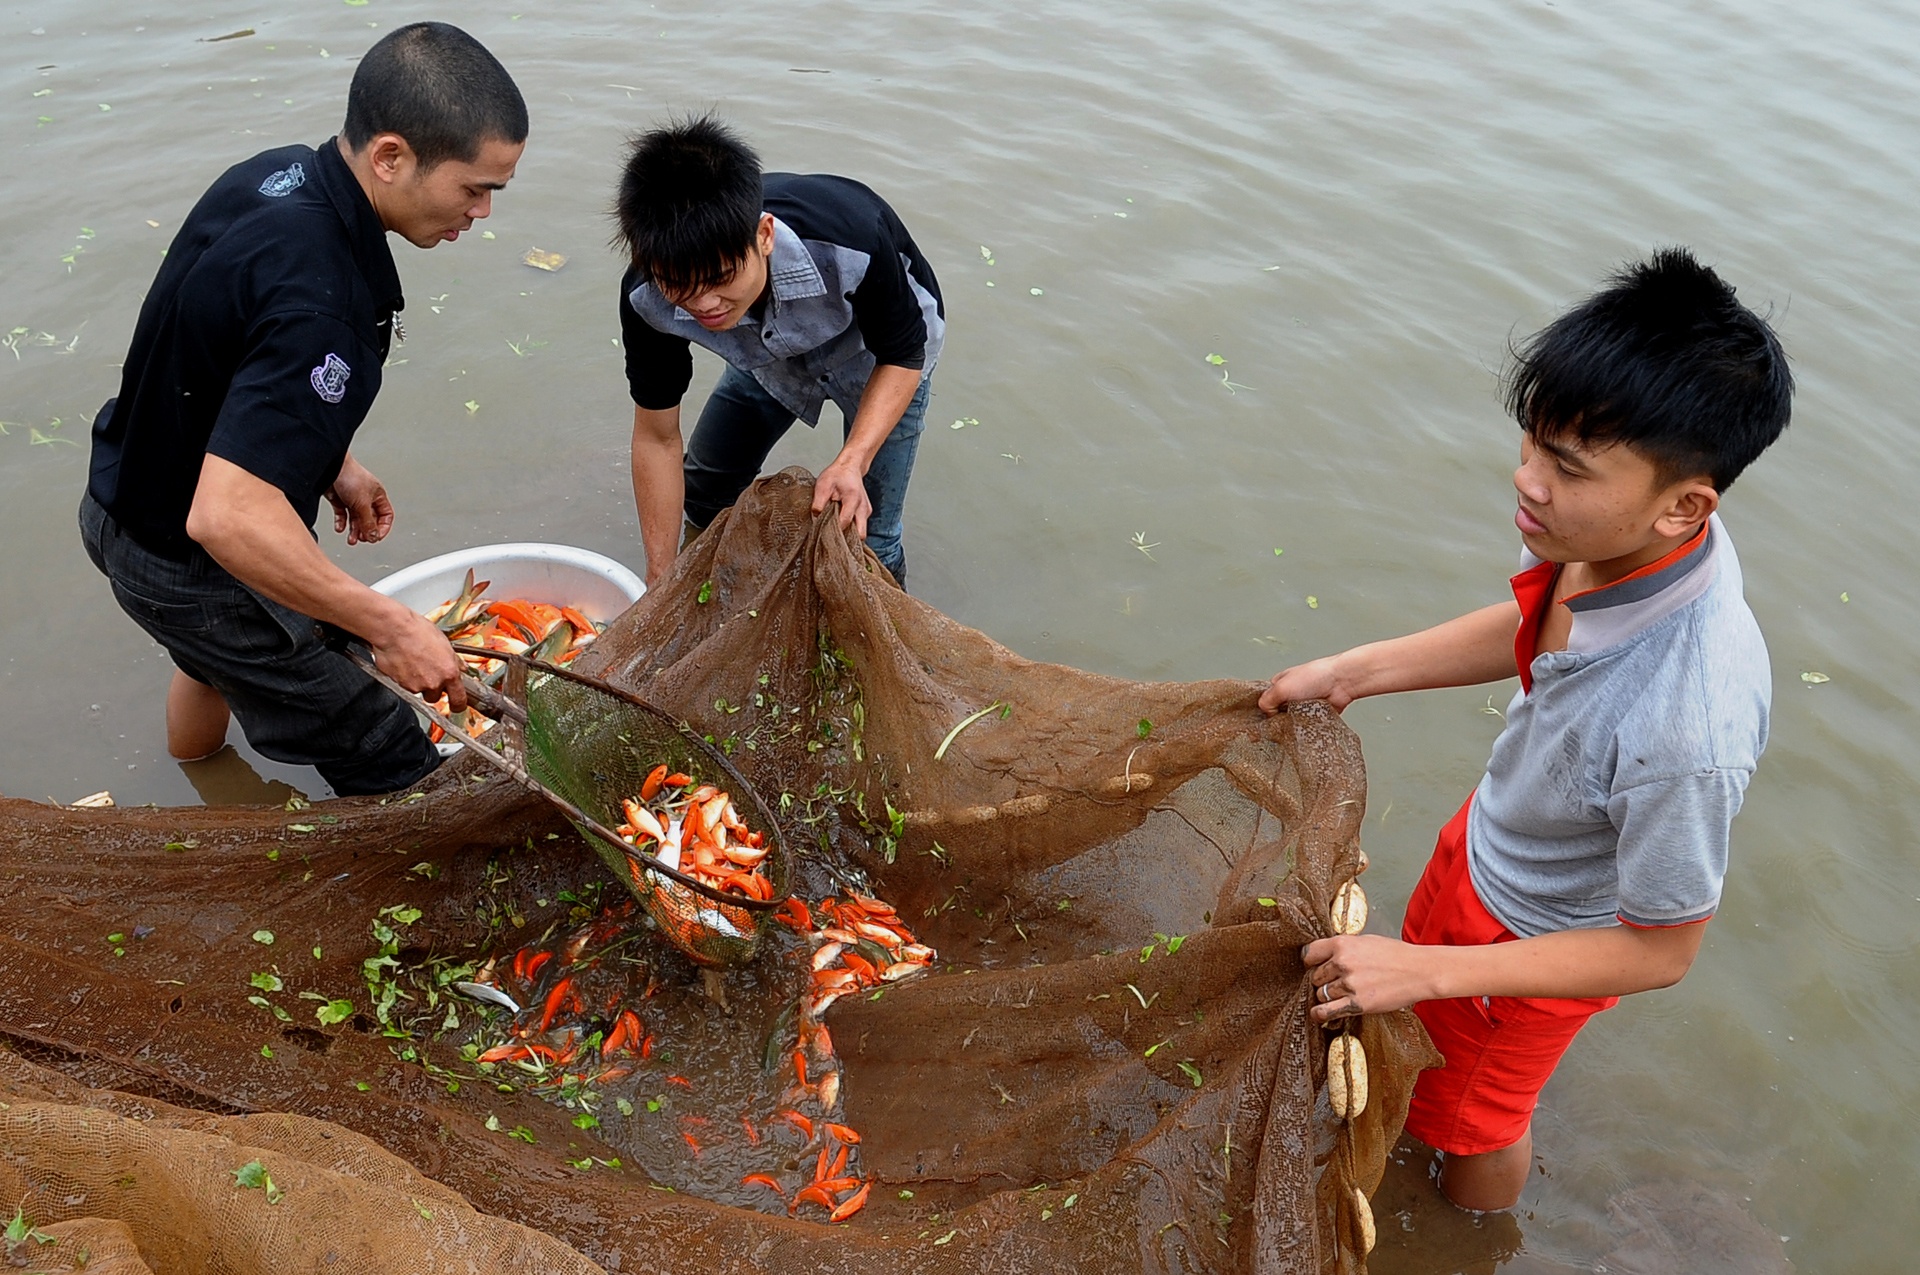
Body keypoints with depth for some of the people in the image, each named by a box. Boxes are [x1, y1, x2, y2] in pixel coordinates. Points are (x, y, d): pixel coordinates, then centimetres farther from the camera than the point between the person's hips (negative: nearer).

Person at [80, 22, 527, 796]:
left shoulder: (274, 174, -9)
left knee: (219, 662, 39)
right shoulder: (315, 304, -38)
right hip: (184, 567, -10)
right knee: (389, 769, -2)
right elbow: (226, 518, -42)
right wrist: (389, 627, -35)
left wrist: (329, 464, 7)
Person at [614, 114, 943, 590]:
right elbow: (657, 437, -19)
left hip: (876, 357, -3)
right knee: (704, 496, 13)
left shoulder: (852, 240, -45)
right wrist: (660, 582, -17)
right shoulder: (647, 296, -33)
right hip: (772, 357, 4)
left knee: (866, 539, -7)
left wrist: (853, 461, -43)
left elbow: (902, 355, -26)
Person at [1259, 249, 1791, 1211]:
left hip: (1542, 936, -6)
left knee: (1469, 1112, 25)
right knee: (1414, 1020, 34)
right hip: (1490, 842, 6)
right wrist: (1357, 669, -1)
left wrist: (1426, 970, -30)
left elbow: (1659, 950, -29)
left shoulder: (1684, 729, -46)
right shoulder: (1615, 536, -26)